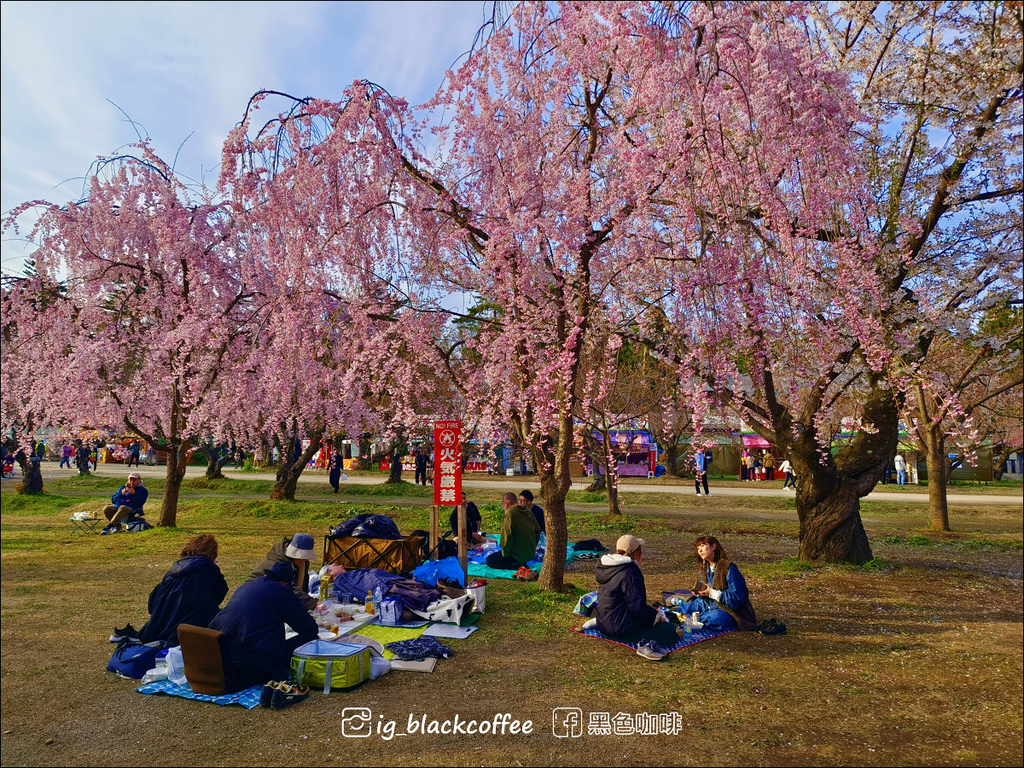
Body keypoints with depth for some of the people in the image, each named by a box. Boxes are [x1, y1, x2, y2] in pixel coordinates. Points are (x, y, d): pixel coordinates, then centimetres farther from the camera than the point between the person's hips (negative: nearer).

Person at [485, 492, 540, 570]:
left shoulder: (510, 513, -17)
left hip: (518, 555, -9)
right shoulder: (529, 512, 6)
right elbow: (537, 532, 14)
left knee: (489, 560, 4)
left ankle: (517, 566, -9)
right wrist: (531, 548, 23)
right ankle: (522, 564, 9)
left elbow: (507, 536, -21)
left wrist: (504, 554, -7)